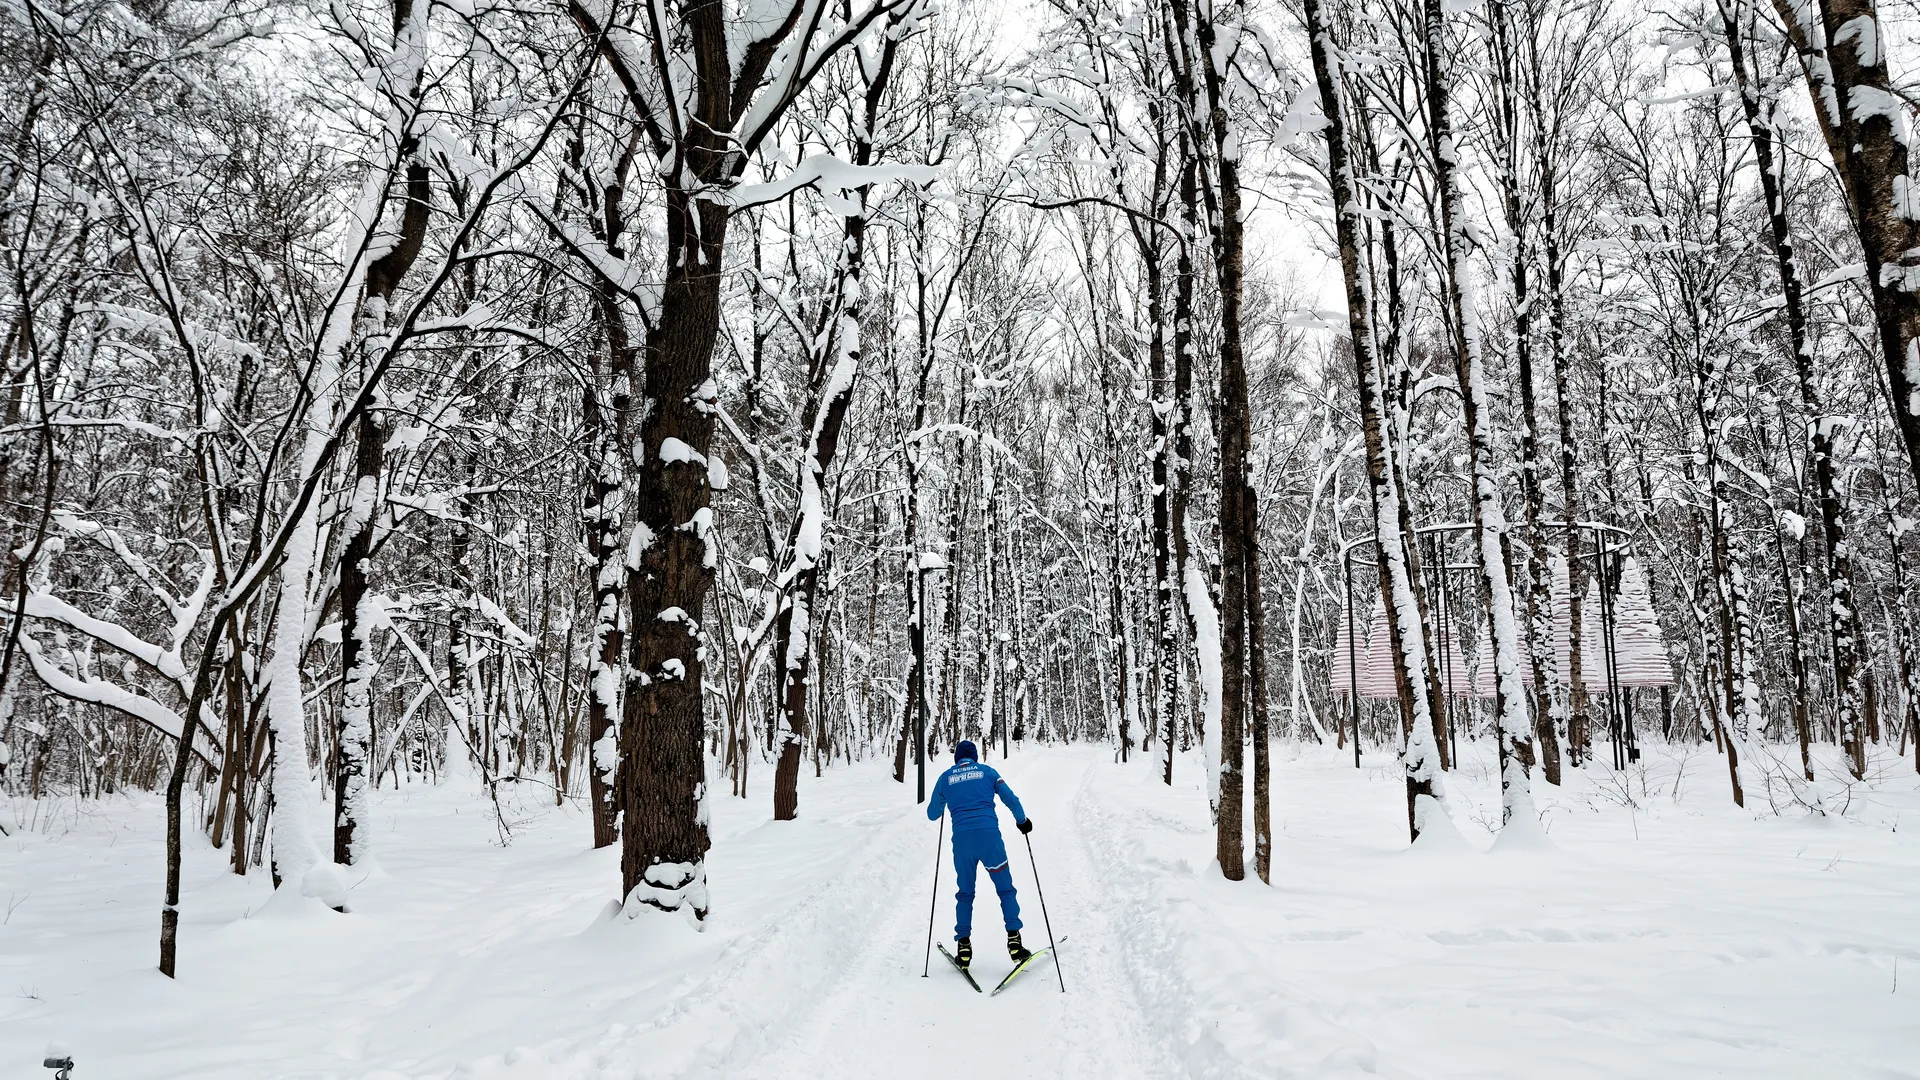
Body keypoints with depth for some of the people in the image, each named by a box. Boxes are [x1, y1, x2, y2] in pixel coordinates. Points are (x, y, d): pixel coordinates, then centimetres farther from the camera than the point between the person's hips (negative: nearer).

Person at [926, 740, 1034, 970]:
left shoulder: (945, 778, 14)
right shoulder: (987, 772, 12)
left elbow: (932, 815, 21)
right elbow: (1010, 799, 8)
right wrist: (1022, 821, 24)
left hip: (962, 839, 1)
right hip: (989, 835, -1)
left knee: (965, 893, 16)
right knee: (1005, 889, 10)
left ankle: (964, 947, 11)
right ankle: (1013, 940, 0)